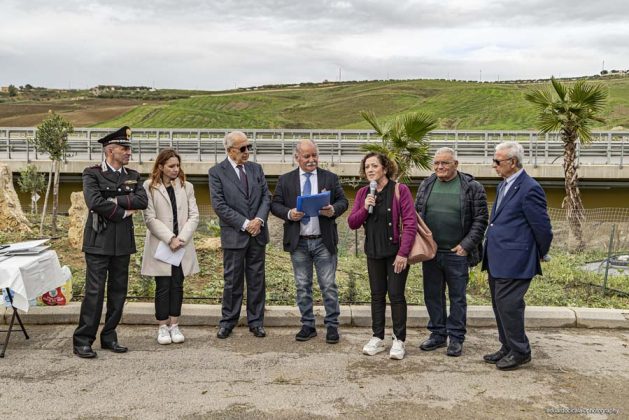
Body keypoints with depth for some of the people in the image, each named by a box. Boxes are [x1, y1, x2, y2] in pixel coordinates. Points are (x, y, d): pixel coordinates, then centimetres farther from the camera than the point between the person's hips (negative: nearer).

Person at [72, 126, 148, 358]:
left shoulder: (133, 176, 12)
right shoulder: (92, 174, -2)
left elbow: (142, 200, -4)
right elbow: (95, 202, -18)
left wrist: (115, 200, -14)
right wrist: (124, 212, -9)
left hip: (123, 243, 5)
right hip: (99, 241, -5)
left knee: (118, 292, 9)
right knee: (94, 292, -4)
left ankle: (109, 337, 20)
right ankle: (83, 340, 7)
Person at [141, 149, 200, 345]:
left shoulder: (186, 187, 8)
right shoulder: (149, 187, -2)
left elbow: (194, 215, 3)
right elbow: (150, 218, -7)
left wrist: (182, 238, -10)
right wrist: (170, 238, -15)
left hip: (182, 246, 3)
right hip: (160, 245, -3)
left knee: (177, 286, 7)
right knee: (163, 287, 1)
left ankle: (174, 325, 15)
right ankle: (162, 327, 11)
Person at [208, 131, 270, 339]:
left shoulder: (256, 168, 10)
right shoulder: (217, 172, -4)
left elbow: (266, 197, 7)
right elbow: (219, 205, -10)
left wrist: (259, 219, -10)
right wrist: (244, 224, -14)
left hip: (257, 234, 4)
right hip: (234, 235, -4)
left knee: (256, 279, 9)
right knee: (232, 280, 5)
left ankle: (256, 321, 21)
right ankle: (227, 322, 20)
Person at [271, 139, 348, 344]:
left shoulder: (330, 178, 6)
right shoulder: (285, 180, 6)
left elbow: (343, 201, 4)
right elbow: (275, 204, 4)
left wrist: (334, 210, -17)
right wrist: (288, 213, -15)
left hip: (324, 241, -1)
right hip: (298, 242, 1)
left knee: (329, 286, 3)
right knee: (302, 286, 10)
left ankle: (332, 325, 14)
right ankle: (308, 325, 21)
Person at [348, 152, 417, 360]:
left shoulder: (400, 190, -10)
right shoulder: (363, 193, 5)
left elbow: (410, 223, -14)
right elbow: (352, 223, 4)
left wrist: (403, 253, -18)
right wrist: (365, 208, -15)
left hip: (396, 252, -5)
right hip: (374, 252, 5)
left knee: (396, 295, 0)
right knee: (377, 295, 11)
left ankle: (399, 341, 12)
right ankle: (377, 338, 21)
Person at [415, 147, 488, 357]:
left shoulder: (472, 187, -5)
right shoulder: (426, 185, 7)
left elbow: (480, 220, -5)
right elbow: (416, 213, 12)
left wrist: (466, 245, -13)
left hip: (457, 253, -4)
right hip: (430, 252, 4)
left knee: (457, 297, 6)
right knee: (432, 295, 12)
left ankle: (456, 338, 18)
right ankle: (438, 334, 26)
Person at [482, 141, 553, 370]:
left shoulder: (529, 189, -15)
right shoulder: (503, 185, 14)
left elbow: (543, 227, -11)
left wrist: (540, 255, 2)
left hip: (514, 261, -9)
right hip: (497, 260, 9)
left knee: (508, 306, -3)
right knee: (499, 305, 15)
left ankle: (520, 352, 14)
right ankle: (508, 347, 29)